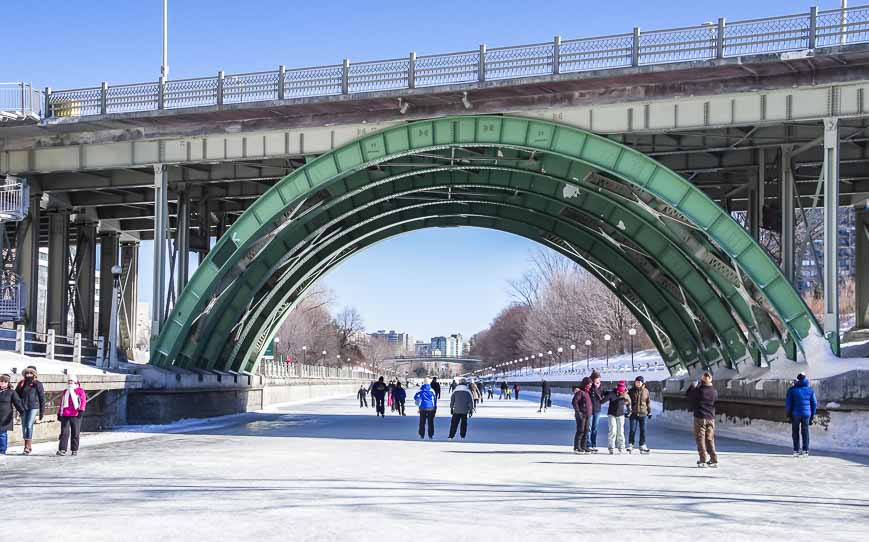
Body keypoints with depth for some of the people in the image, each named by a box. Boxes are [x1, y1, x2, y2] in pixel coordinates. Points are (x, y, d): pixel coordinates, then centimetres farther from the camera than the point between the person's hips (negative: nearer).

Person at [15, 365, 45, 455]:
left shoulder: (37, 384, -1)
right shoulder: (21, 383, 9)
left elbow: (42, 398, 1)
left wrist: (42, 412, -1)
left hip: (33, 407, -5)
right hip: (23, 408, 5)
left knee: (29, 426, -13)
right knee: (24, 427, 6)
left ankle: (28, 446, -12)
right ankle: (28, 446, 16)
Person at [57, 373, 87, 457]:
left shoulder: (80, 391, 5)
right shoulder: (65, 392, 20)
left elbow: (83, 401, -5)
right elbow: (61, 403, 24)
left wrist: (81, 410, -17)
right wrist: (59, 413, 20)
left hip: (75, 415, -3)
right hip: (65, 415, 3)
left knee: (75, 433, 2)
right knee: (64, 432, -6)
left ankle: (74, 450, 9)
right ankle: (62, 449, -10)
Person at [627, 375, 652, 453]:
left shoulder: (645, 391, 4)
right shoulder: (631, 391, 1)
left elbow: (648, 402, 12)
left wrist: (649, 412, 13)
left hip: (643, 413, 2)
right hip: (633, 413, -2)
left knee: (643, 430, 4)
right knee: (632, 430, -4)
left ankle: (642, 446, 11)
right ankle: (630, 445, 6)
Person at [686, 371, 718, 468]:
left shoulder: (699, 390, -15)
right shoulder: (714, 391, -2)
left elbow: (687, 394, -2)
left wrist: (694, 385, 10)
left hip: (700, 418, -4)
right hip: (711, 418, 4)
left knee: (700, 439, 2)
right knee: (710, 439, 12)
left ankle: (703, 461, -1)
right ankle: (714, 460, 10)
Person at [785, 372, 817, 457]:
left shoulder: (792, 390, -3)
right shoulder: (810, 390, 4)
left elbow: (788, 403, -3)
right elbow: (814, 403, 8)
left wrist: (788, 413, 8)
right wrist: (812, 415, 15)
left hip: (796, 413, -2)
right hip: (806, 413, 2)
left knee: (795, 432, 7)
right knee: (805, 432, 8)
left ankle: (796, 450, 3)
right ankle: (805, 451, 6)